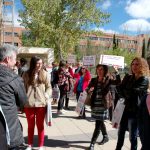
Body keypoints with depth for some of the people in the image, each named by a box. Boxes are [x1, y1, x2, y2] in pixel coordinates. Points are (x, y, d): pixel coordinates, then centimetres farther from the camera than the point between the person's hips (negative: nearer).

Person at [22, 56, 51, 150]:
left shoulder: (45, 74, 0)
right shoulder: (26, 74, 0)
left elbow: (49, 87, 4)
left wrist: (47, 95, -12)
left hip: (41, 104, -1)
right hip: (29, 104, 1)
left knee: (40, 125, 12)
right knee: (30, 125, 16)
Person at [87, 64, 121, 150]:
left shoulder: (108, 80, -6)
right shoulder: (94, 80, 6)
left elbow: (118, 82, -21)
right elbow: (88, 89, 7)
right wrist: (89, 90, -15)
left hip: (103, 105, -5)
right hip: (95, 104, 5)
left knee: (98, 125, -1)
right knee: (100, 122, 20)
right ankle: (105, 137, 42)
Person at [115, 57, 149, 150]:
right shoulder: (128, 77, 8)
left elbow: (132, 92, -19)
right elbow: (120, 90, 1)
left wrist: (123, 92, -1)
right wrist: (127, 95, -15)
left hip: (135, 111, -6)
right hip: (125, 109, 6)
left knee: (133, 136, 3)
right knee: (121, 133, 17)